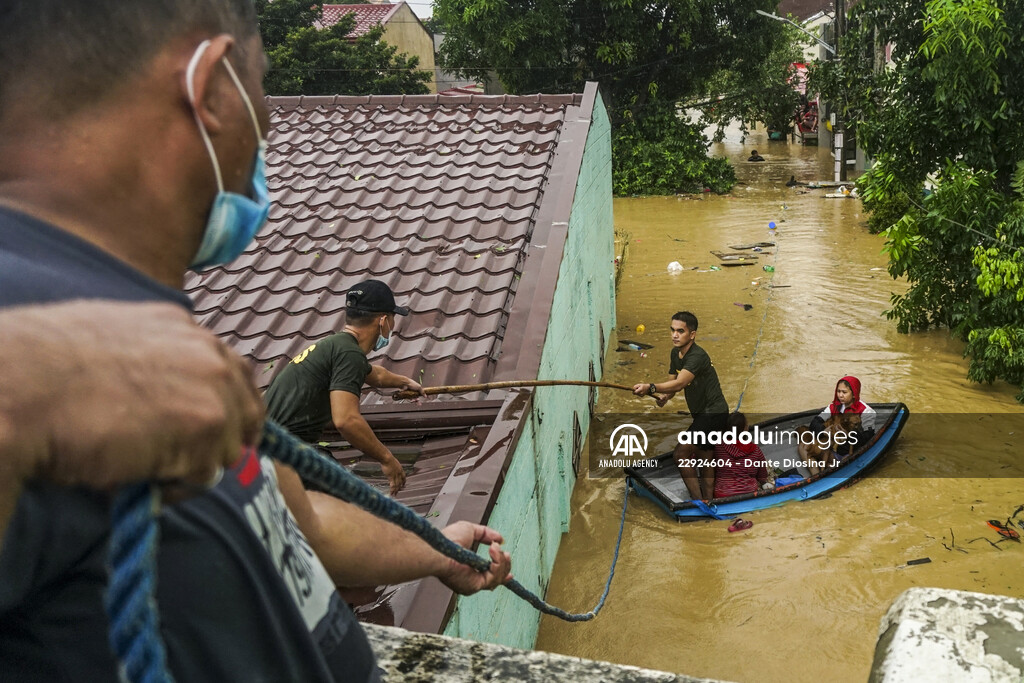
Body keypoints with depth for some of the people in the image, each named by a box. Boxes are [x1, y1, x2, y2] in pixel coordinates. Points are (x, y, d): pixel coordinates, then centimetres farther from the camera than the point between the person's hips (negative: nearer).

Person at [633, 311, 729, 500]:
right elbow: (674, 380, 11)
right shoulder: (675, 353, 4)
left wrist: (650, 387, -50)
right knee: (702, 456, 19)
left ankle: (697, 499, -8)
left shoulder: (697, 356, -25)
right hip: (703, 413, 10)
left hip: (713, 412, -10)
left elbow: (679, 383, -38)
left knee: (682, 452, -15)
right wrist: (665, 395, -11)